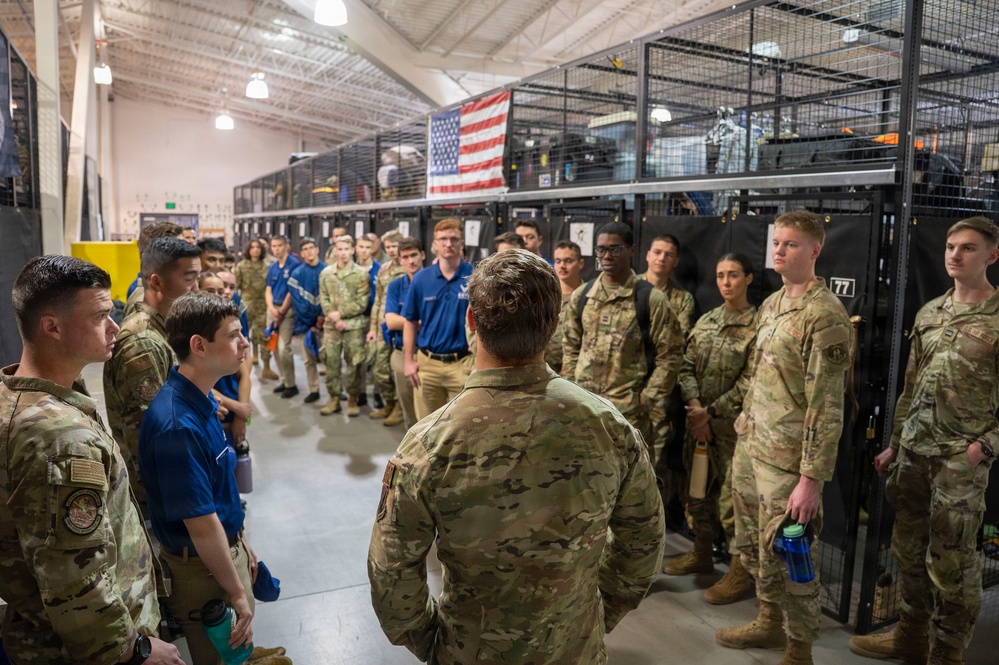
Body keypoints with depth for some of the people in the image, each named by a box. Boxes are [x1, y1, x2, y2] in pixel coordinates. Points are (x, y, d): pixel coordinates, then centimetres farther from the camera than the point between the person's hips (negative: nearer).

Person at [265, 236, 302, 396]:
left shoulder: (294, 265, -9)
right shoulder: (272, 267, 12)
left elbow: (292, 291, -11)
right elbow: (268, 290, 11)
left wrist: (281, 312, -10)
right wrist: (272, 309, -6)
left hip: (287, 310, -7)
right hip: (273, 309, 7)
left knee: (284, 348, -11)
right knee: (275, 347, 9)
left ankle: (290, 384, 0)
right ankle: (283, 380, 20)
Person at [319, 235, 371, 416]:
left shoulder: (361, 274, -1)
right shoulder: (326, 273, 8)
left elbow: (362, 302, -6)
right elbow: (323, 299, 5)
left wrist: (341, 313, -12)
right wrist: (334, 318, -9)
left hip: (354, 325, -3)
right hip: (331, 325, 3)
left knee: (354, 364, 2)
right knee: (331, 362, 6)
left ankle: (353, 399, 14)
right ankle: (334, 398, 17)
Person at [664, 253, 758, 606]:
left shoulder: (757, 325, -9)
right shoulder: (706, 321, 11)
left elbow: (750, 381, -15)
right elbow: (687, 367, 7)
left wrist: (711, 412, -14)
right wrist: (694, 407, -8)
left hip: (733, 424, -7)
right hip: (698, 421, 7)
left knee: (733, 495, -2)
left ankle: (740, 572, 12)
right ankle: (702, 553, 34)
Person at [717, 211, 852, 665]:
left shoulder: (825, 314, -15)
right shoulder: (770, 304, 11)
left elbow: (827, 406, -18)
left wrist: (812, 478, -20)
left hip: (787, 459, -8)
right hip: (749, 447, 8)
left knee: (785, 557, 4)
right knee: (751, 546, 20)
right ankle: (771, 622, 40)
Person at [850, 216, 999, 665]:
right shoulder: (929, 312, 10)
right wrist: (894, 444, 14)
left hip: (961, 458, -6)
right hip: (913, 450, 6)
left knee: (950, 562, 3)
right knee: (908, 548, 14)